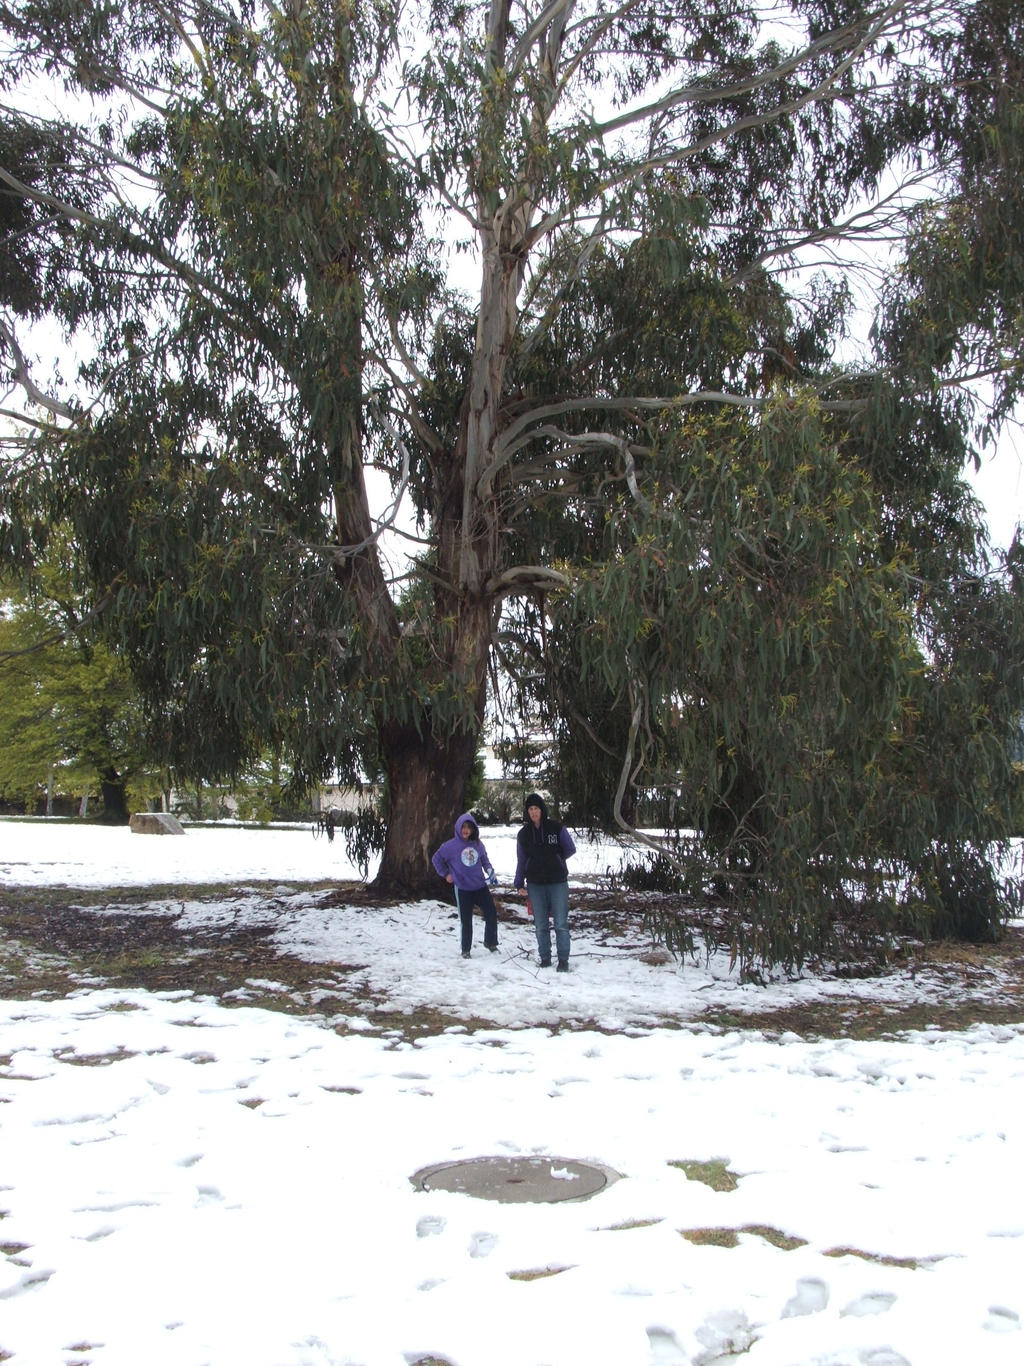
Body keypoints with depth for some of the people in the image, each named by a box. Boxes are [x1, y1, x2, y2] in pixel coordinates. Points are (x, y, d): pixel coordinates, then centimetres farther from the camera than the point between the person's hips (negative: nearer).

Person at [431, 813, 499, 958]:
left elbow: (484, 859, 18)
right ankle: (466, 950, 16)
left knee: (492, 913, 2)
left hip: (481, 887, 3)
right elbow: (436, 859, 3)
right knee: (466, 921, 3)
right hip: (463, 889, -3)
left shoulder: (478, 844, 1)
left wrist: (490, 872, 4)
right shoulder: (451, 846, -10)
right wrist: (446, 874, 4)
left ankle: (490, 942, 21)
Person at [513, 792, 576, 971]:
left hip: (558, 882, -2)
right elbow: (521, 860, 12)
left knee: (561, 923, -5)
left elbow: (570, 849, 7)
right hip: (535, 885, 2)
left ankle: (563, 960, 3)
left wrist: (554, 859, 9)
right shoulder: (523, 834, 6)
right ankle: (545, 958, 15)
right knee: (541, 925, 5)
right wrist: (519, 884, 8)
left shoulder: (557, 828, -2)